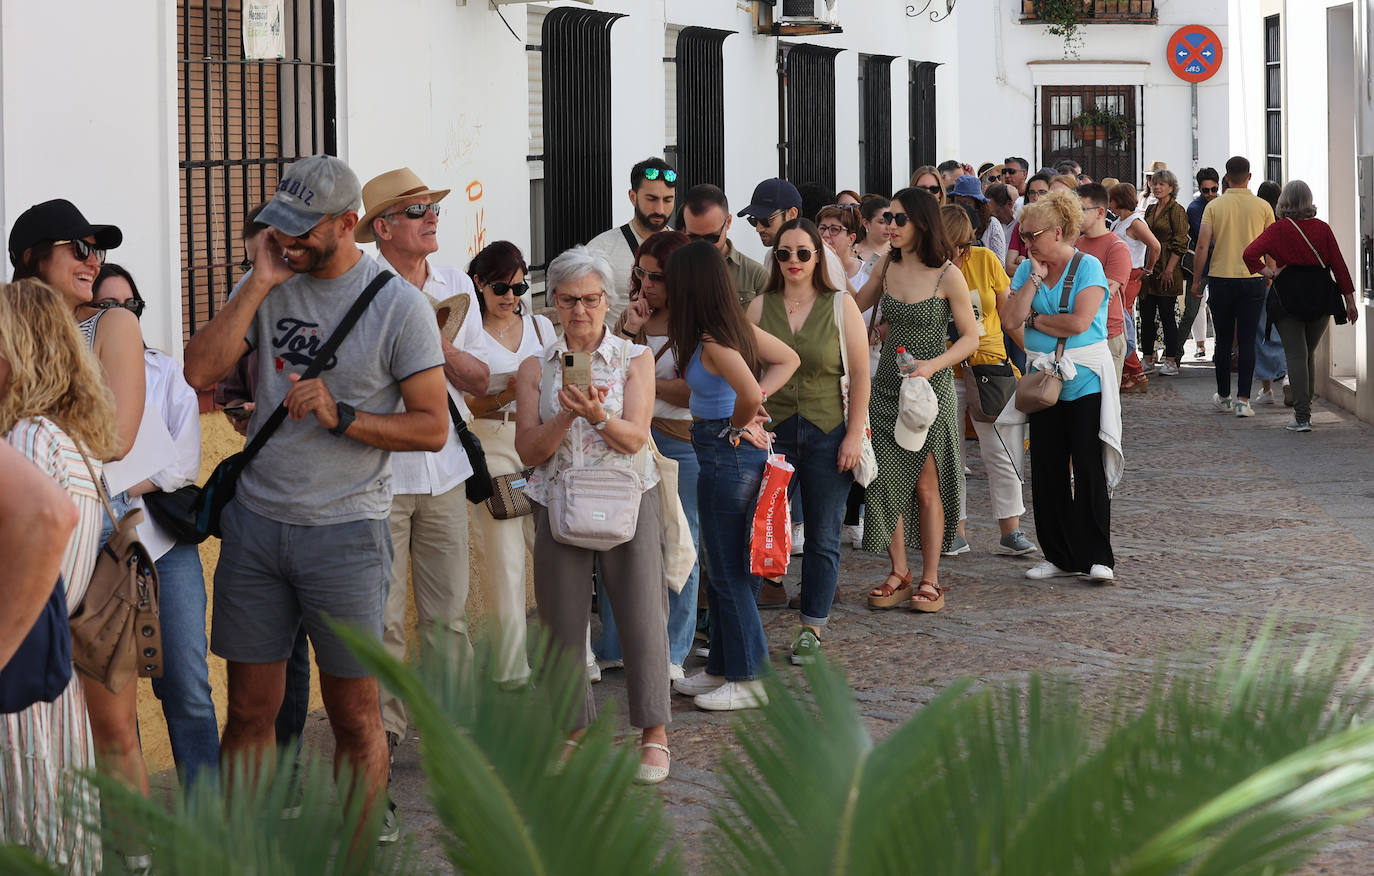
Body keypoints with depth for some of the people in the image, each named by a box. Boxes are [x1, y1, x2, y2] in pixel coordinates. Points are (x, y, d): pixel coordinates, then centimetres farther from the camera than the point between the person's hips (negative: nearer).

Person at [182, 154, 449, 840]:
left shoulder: (399, 306, -6)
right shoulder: (268, 285, 6)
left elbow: (432, 426, -7)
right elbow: (199, 371, -7)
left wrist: (341, 416, -19)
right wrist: (260, 284, -10)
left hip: (345, 532, -3)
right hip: (254, 522, 4)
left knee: (355, 718, 3)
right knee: (249, 710, 9)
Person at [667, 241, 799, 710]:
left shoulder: (713, 341, -21)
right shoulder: (736, 324, 6)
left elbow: (749, 392, -33)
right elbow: (788, 359, 15)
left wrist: (740, 423, -12)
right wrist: (758, 405, 4)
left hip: (727, 454, -10)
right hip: (738, 454, 10)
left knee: (728, 572, 0)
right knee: (724, 569, 18)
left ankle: (751, 679, 7)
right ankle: (723, 668, 27)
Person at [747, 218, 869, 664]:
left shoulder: (840, 305, 0)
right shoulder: (760, 307, 5)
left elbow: (860, 374, 0)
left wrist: (854, 434, -6)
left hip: (828, 434, -1)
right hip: (772, 433, 1)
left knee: (823, 537, 5)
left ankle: (811, 629, 15)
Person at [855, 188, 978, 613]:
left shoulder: (947, 276, -10)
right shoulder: (887, 267, 5)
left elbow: (971, 337, -6)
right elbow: (855, 305, 20)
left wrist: (933, 365, -20)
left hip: (930, 387, -5)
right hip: (887, 387, 5)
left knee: (926, 486, 0)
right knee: (886, 482, 2)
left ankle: (930, 580, 10)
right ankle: (899, 574, 14)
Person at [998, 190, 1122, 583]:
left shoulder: (1087, 267, -8)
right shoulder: (1028, 269, 8)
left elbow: (1078, 322, -19)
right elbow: (1010, 317, -4)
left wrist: (1035, 320, -6)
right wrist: (1035, 278, -9)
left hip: (1085, 381, -6)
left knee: (1089, 469, -6)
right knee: (1046, 471, 6)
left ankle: (1096, 558, 1)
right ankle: (1059, 556, 15)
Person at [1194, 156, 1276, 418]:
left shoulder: (1214, 206, -2)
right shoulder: (1262, 207, -1)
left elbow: (1202, 245, -8)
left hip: (1220, 278, 0)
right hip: (1253, 280, 0)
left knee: (1223, 341, 11)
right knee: (1247, 342, 1)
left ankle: (1224, 397, 19)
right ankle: (1243, 400, -6)